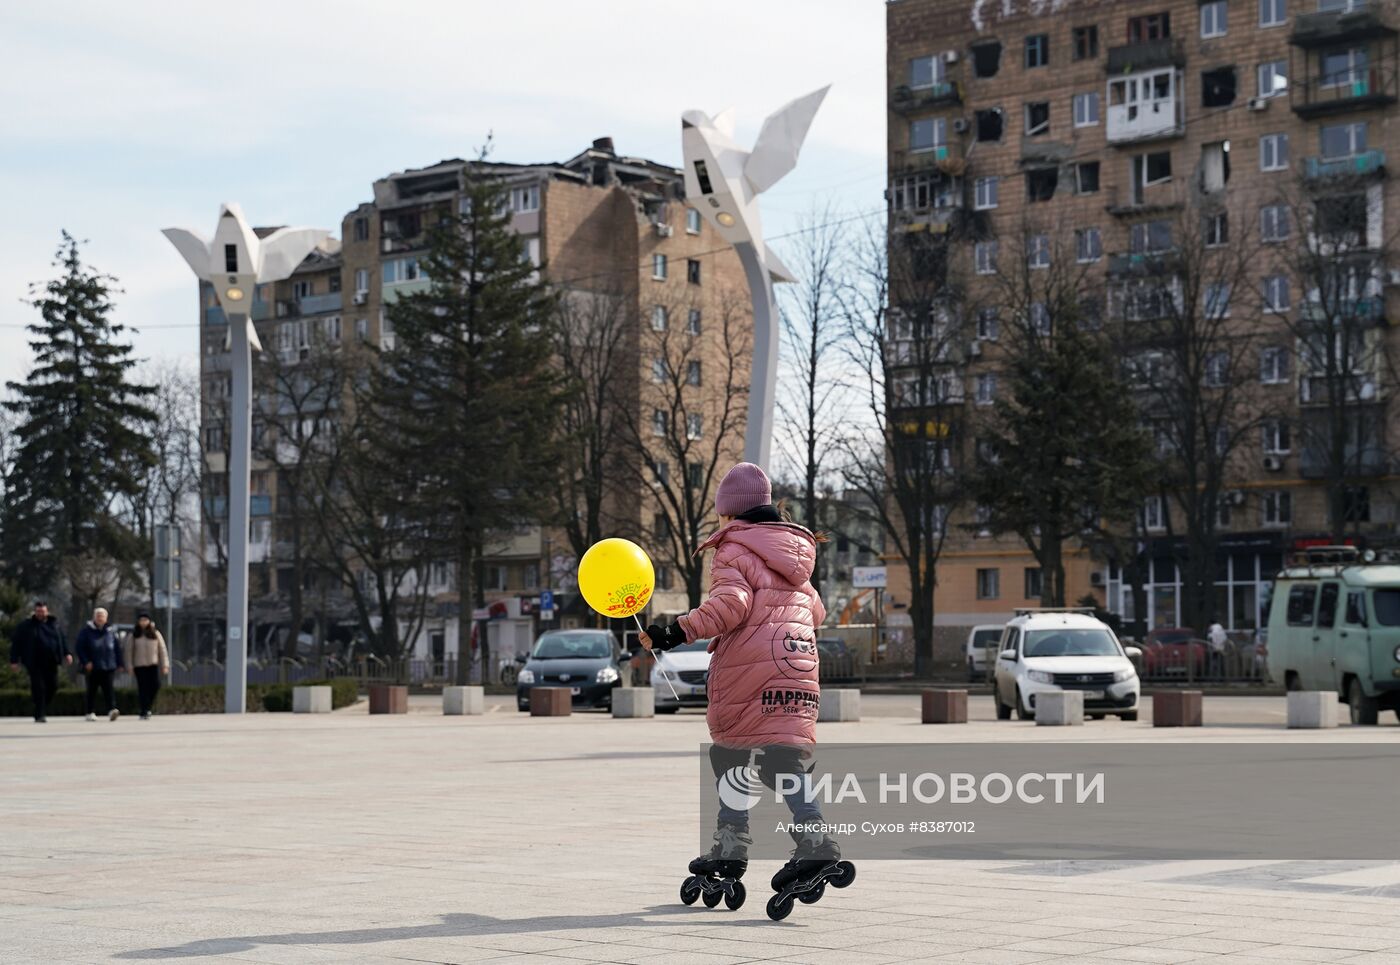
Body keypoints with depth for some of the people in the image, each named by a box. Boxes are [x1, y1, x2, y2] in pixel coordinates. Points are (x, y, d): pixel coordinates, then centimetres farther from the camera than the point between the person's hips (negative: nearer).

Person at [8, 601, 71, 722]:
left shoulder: (54, 624, 13)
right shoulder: (25, 626, 1)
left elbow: (62, 640, 19)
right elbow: (16, 643, 0)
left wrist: (66, 653, 7)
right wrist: (14, 661, -5)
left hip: (51, 663, 4)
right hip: (35, 664, -4)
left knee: (53, 686, 2)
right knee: (38, 688, -9)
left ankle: (43, 710, 23)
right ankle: (39, 715, -5)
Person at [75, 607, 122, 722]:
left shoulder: (111, 632, 9)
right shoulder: (86, 632, 0)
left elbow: (117, 648, 13)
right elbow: (80, 648, -3)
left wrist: (119, 664, 9)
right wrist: (86, 662, -12)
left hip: (108, 667, 1)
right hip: (93, 667, -1)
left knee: (108, 689, -10)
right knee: (92, 690, 8)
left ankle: (112, 709, -22)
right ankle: (90, 712, 17)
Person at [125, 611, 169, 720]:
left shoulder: (155, 633, 6)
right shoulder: (134, 635, 4)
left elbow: (162, 649, 6)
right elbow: (129, 651, 4)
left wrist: (165, 665, 0)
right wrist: (130, 666, -1)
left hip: (153, 665, 1)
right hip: (139, 666, -1)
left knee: (155, 685, -12)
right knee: (143, 688, -4)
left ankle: (148, 707, 12)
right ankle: (144, 712, 1)